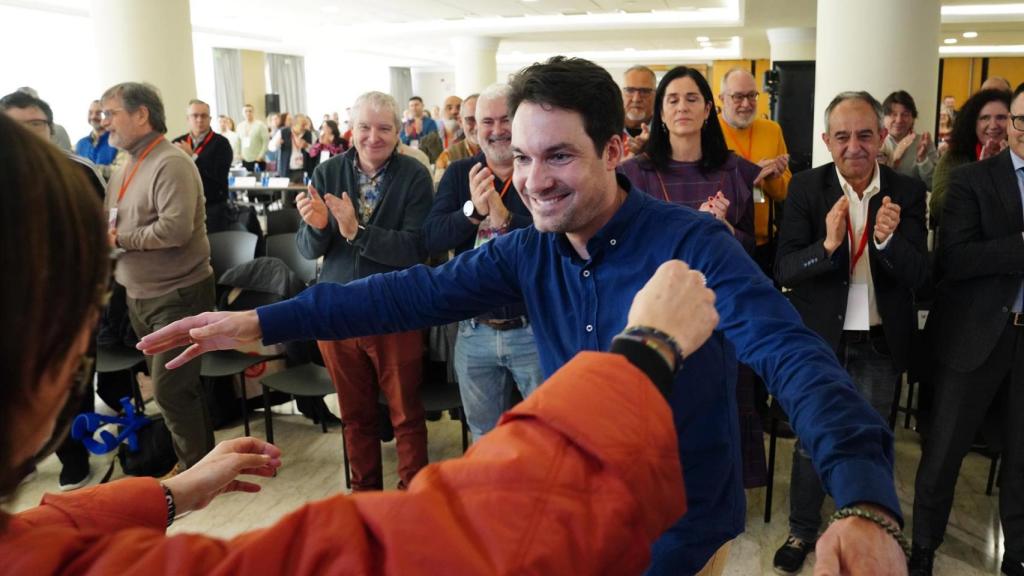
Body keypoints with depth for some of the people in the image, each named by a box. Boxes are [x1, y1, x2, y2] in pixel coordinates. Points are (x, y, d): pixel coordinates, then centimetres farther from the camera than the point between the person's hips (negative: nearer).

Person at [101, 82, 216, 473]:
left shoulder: (171, 164, -17)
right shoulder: (126, 168, 11)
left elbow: (176, 228, -28)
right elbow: (112, 224, 18)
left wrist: (119, 238, -16)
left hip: (177, 294, -9)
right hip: (139, 294, 9)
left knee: (170, 389, -5)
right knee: (179, 384, 17)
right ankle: (199, 459, 32)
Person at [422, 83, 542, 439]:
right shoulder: (458, 175, 4)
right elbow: (431, 239, -6)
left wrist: (504, 216, -30)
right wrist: (473, 210, -23)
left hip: (534, 330, -4)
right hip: (474, 331, 4)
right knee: (484, 439, 21)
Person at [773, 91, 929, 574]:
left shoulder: (907, 192, -7)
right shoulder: (806, 188, -11)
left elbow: (919, 275, -12)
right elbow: (785, 271, -16)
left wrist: (888, 240, -32)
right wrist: (827, 244, -35)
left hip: (880, 344, 1)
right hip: (821, 337, -1)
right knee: (812, 440, 14)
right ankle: (802, 532, 34)